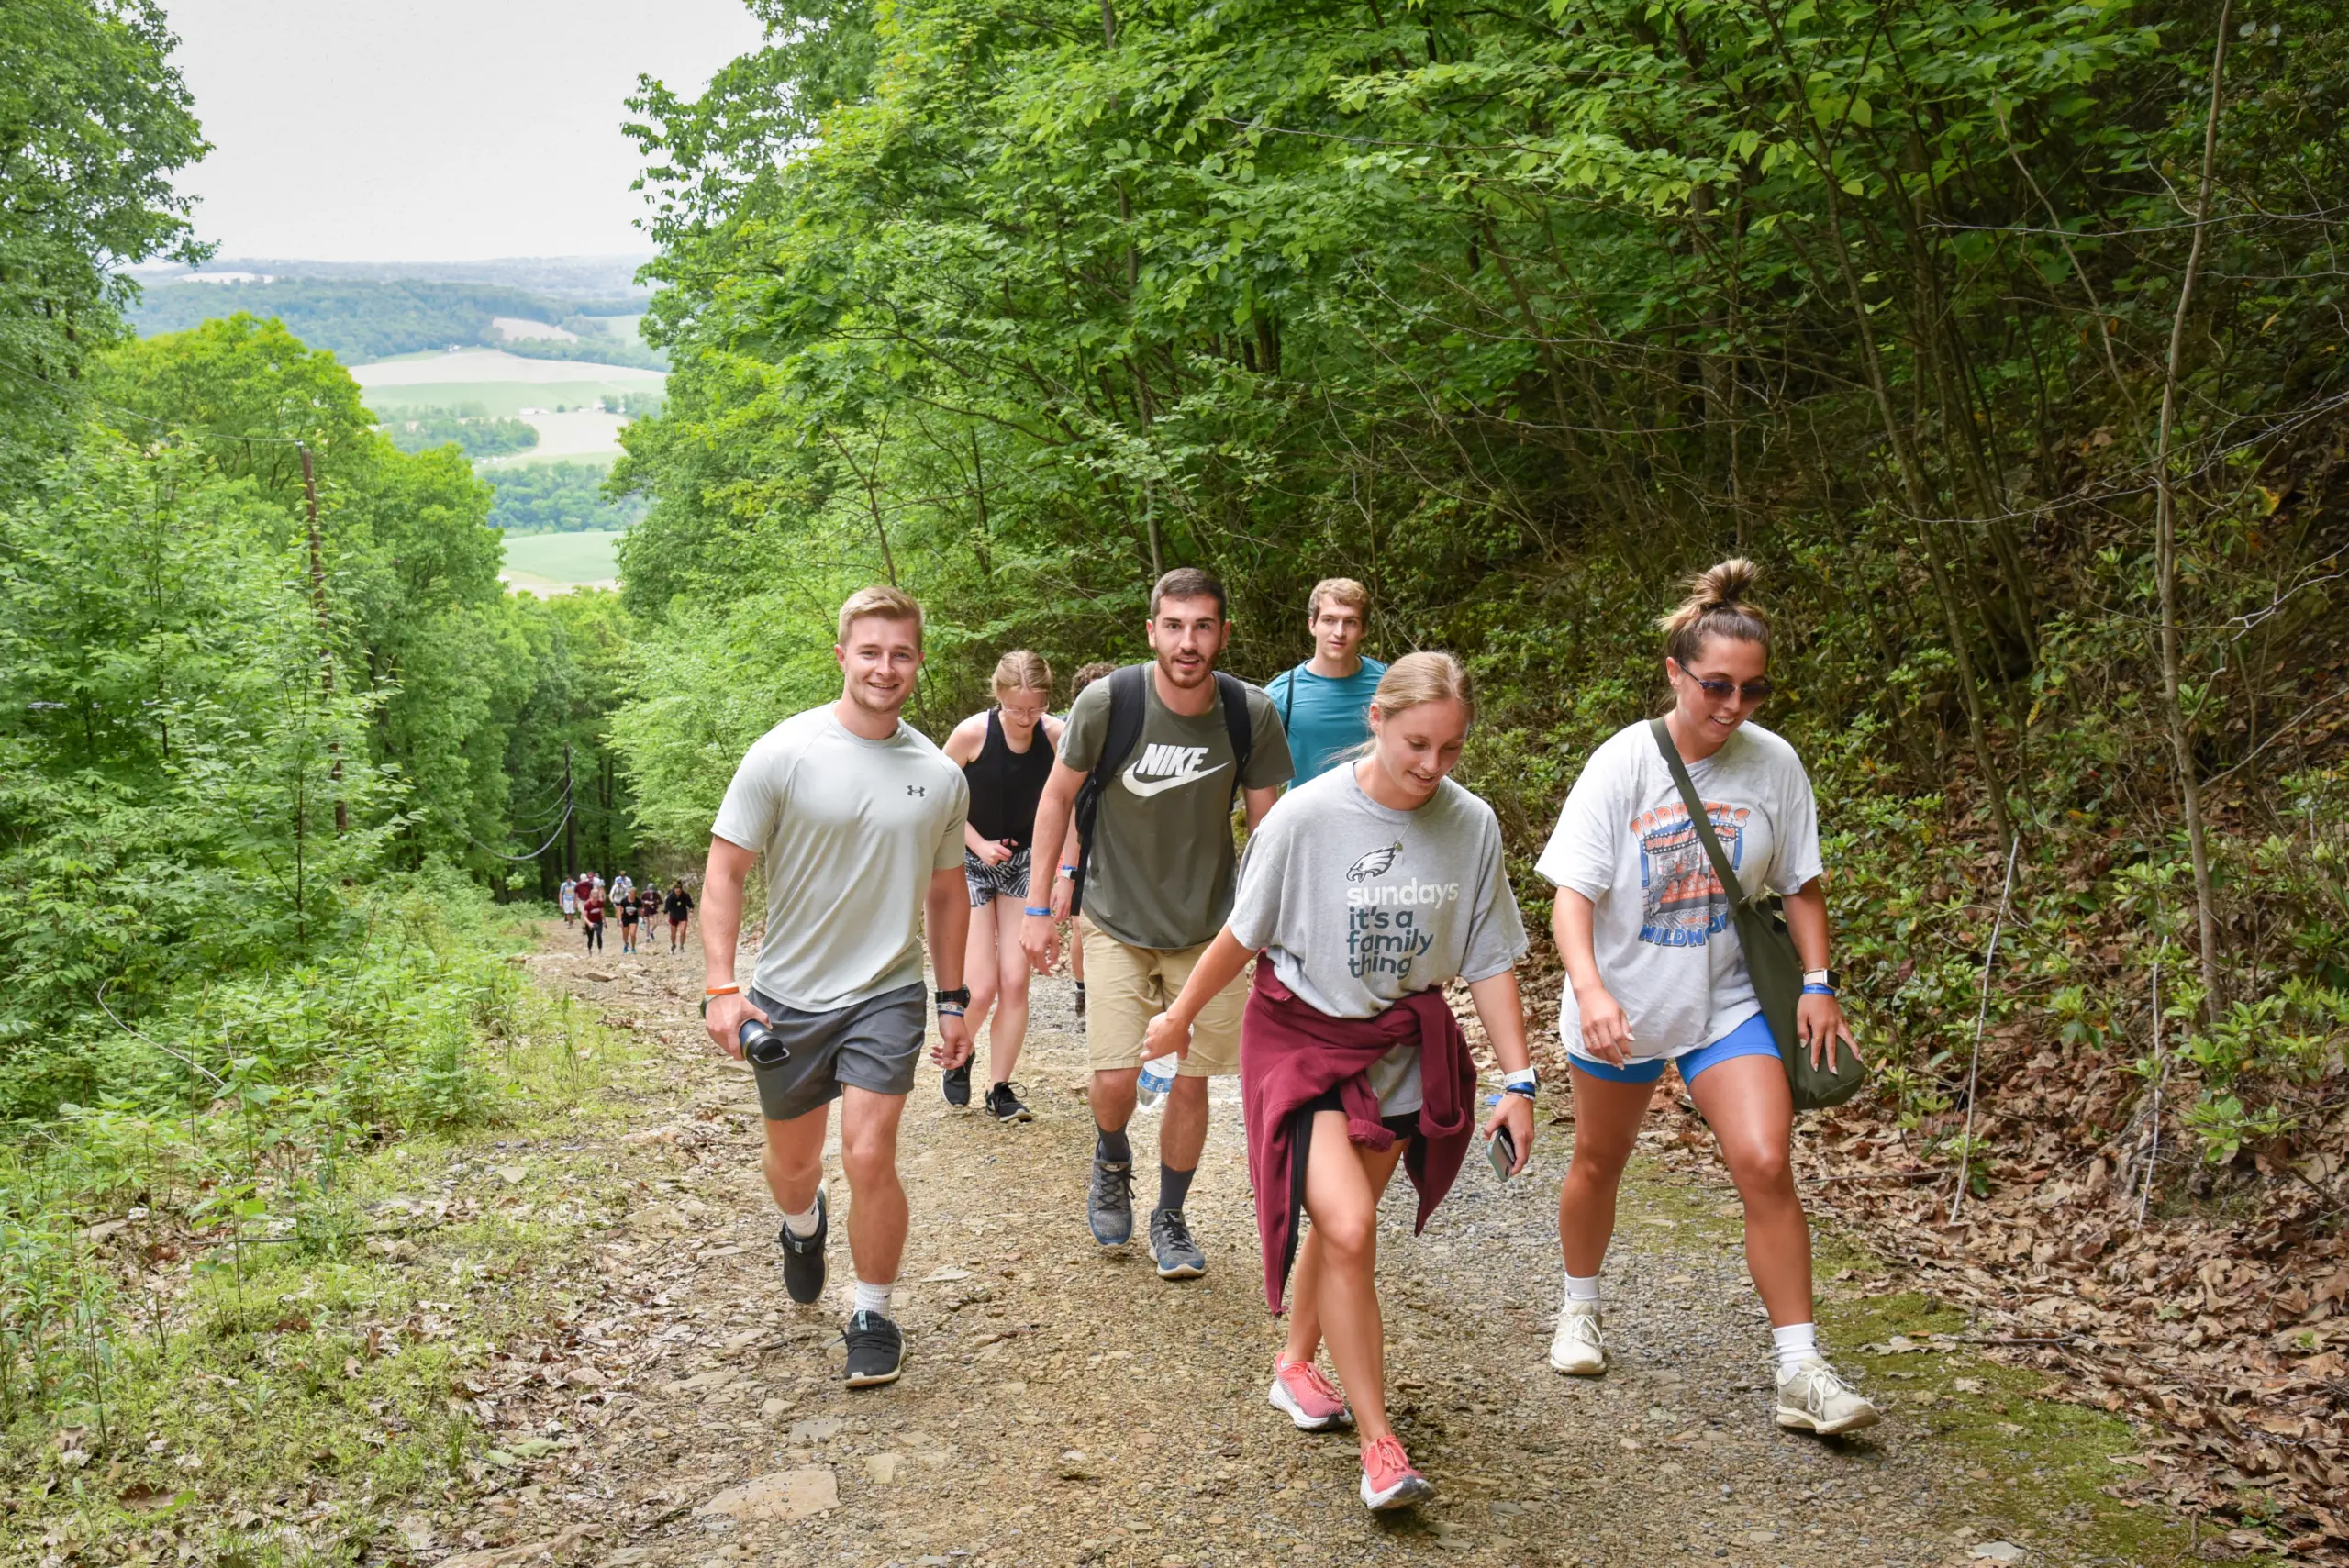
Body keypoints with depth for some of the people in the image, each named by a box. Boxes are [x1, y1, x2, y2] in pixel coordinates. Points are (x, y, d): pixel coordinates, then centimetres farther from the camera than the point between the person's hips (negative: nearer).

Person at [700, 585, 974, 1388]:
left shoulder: (939, 774, 1)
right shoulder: (783, 754, -10)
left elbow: (946, 892, 13)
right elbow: (724, 871, -7)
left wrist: (953, 1000, 13)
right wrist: (720, 987, -16)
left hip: (887, 994, 0)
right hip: (788, 993, 0)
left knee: (869, 1158, -11)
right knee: (793, 1163, 17)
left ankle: (873, 1316, 11)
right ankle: (802, 1227, 52)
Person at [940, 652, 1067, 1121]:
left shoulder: (1056, 735, -12)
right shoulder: (972, 733, -19)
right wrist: (979, 845, -16)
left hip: (1024, 864, 3)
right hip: (971, 864, -3)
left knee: (1015, 982, -1)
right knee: (982, 988, -8)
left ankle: (1000, 1089, 15)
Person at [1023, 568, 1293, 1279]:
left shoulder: (1251, 714, -12)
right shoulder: (1108, 701, -17)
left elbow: (1268, 827, -1)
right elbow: (1058, 796, -3)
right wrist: (1039, 905, -2)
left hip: (1209, 927, 2)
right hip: (1116, 921, -1)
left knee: (1191, 1082, 6)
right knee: (1115, 1077, -10)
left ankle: (1169, 1221, 29)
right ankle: (1111, 1159, 26)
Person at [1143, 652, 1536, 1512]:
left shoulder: (1472, 826, -9)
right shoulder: (1307, 816, -19)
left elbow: (1489, 961, 0)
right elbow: (1243, 933, -5)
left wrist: (1517, 1080, -1)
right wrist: (1181, 1014, 6)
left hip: (1402, 1046, 4)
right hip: (1302, 1033, -3)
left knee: (1340, 1223, 14)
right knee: (1348, 1230, -16)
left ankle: (1297, 1365, 41)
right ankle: (1379, 1443, -3)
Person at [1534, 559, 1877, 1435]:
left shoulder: (1773, 764, -8)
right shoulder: (1623, 764, -16)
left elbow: (1801, 884, 5)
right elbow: (1573, 894, -20)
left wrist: (1819, 984, -5)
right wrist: (1591, 991, -35)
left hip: (1726, 1002, 1)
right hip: (1621, 1007, -1)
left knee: (1766, 1164, -14)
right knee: (1599, 1163, 16)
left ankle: (1800, 1370, -4)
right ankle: (1580, 1312, 41)